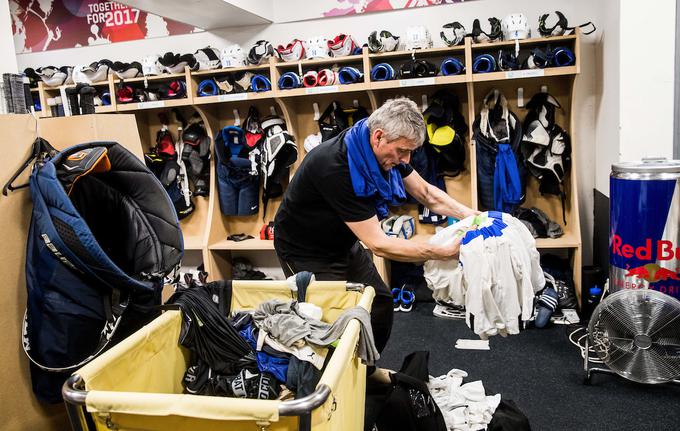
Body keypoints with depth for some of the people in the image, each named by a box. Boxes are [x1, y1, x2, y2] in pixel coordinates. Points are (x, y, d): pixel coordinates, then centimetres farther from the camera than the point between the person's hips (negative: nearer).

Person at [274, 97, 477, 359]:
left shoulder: (384, 150, -14)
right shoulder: (335, 168, -37)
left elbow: (425, 193, -1)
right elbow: (379, 245, -34)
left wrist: (472, 215, -15)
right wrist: (445, 252, -32)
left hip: (343, 244, 7)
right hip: (306, 254, -7)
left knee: (380, 303, 6)